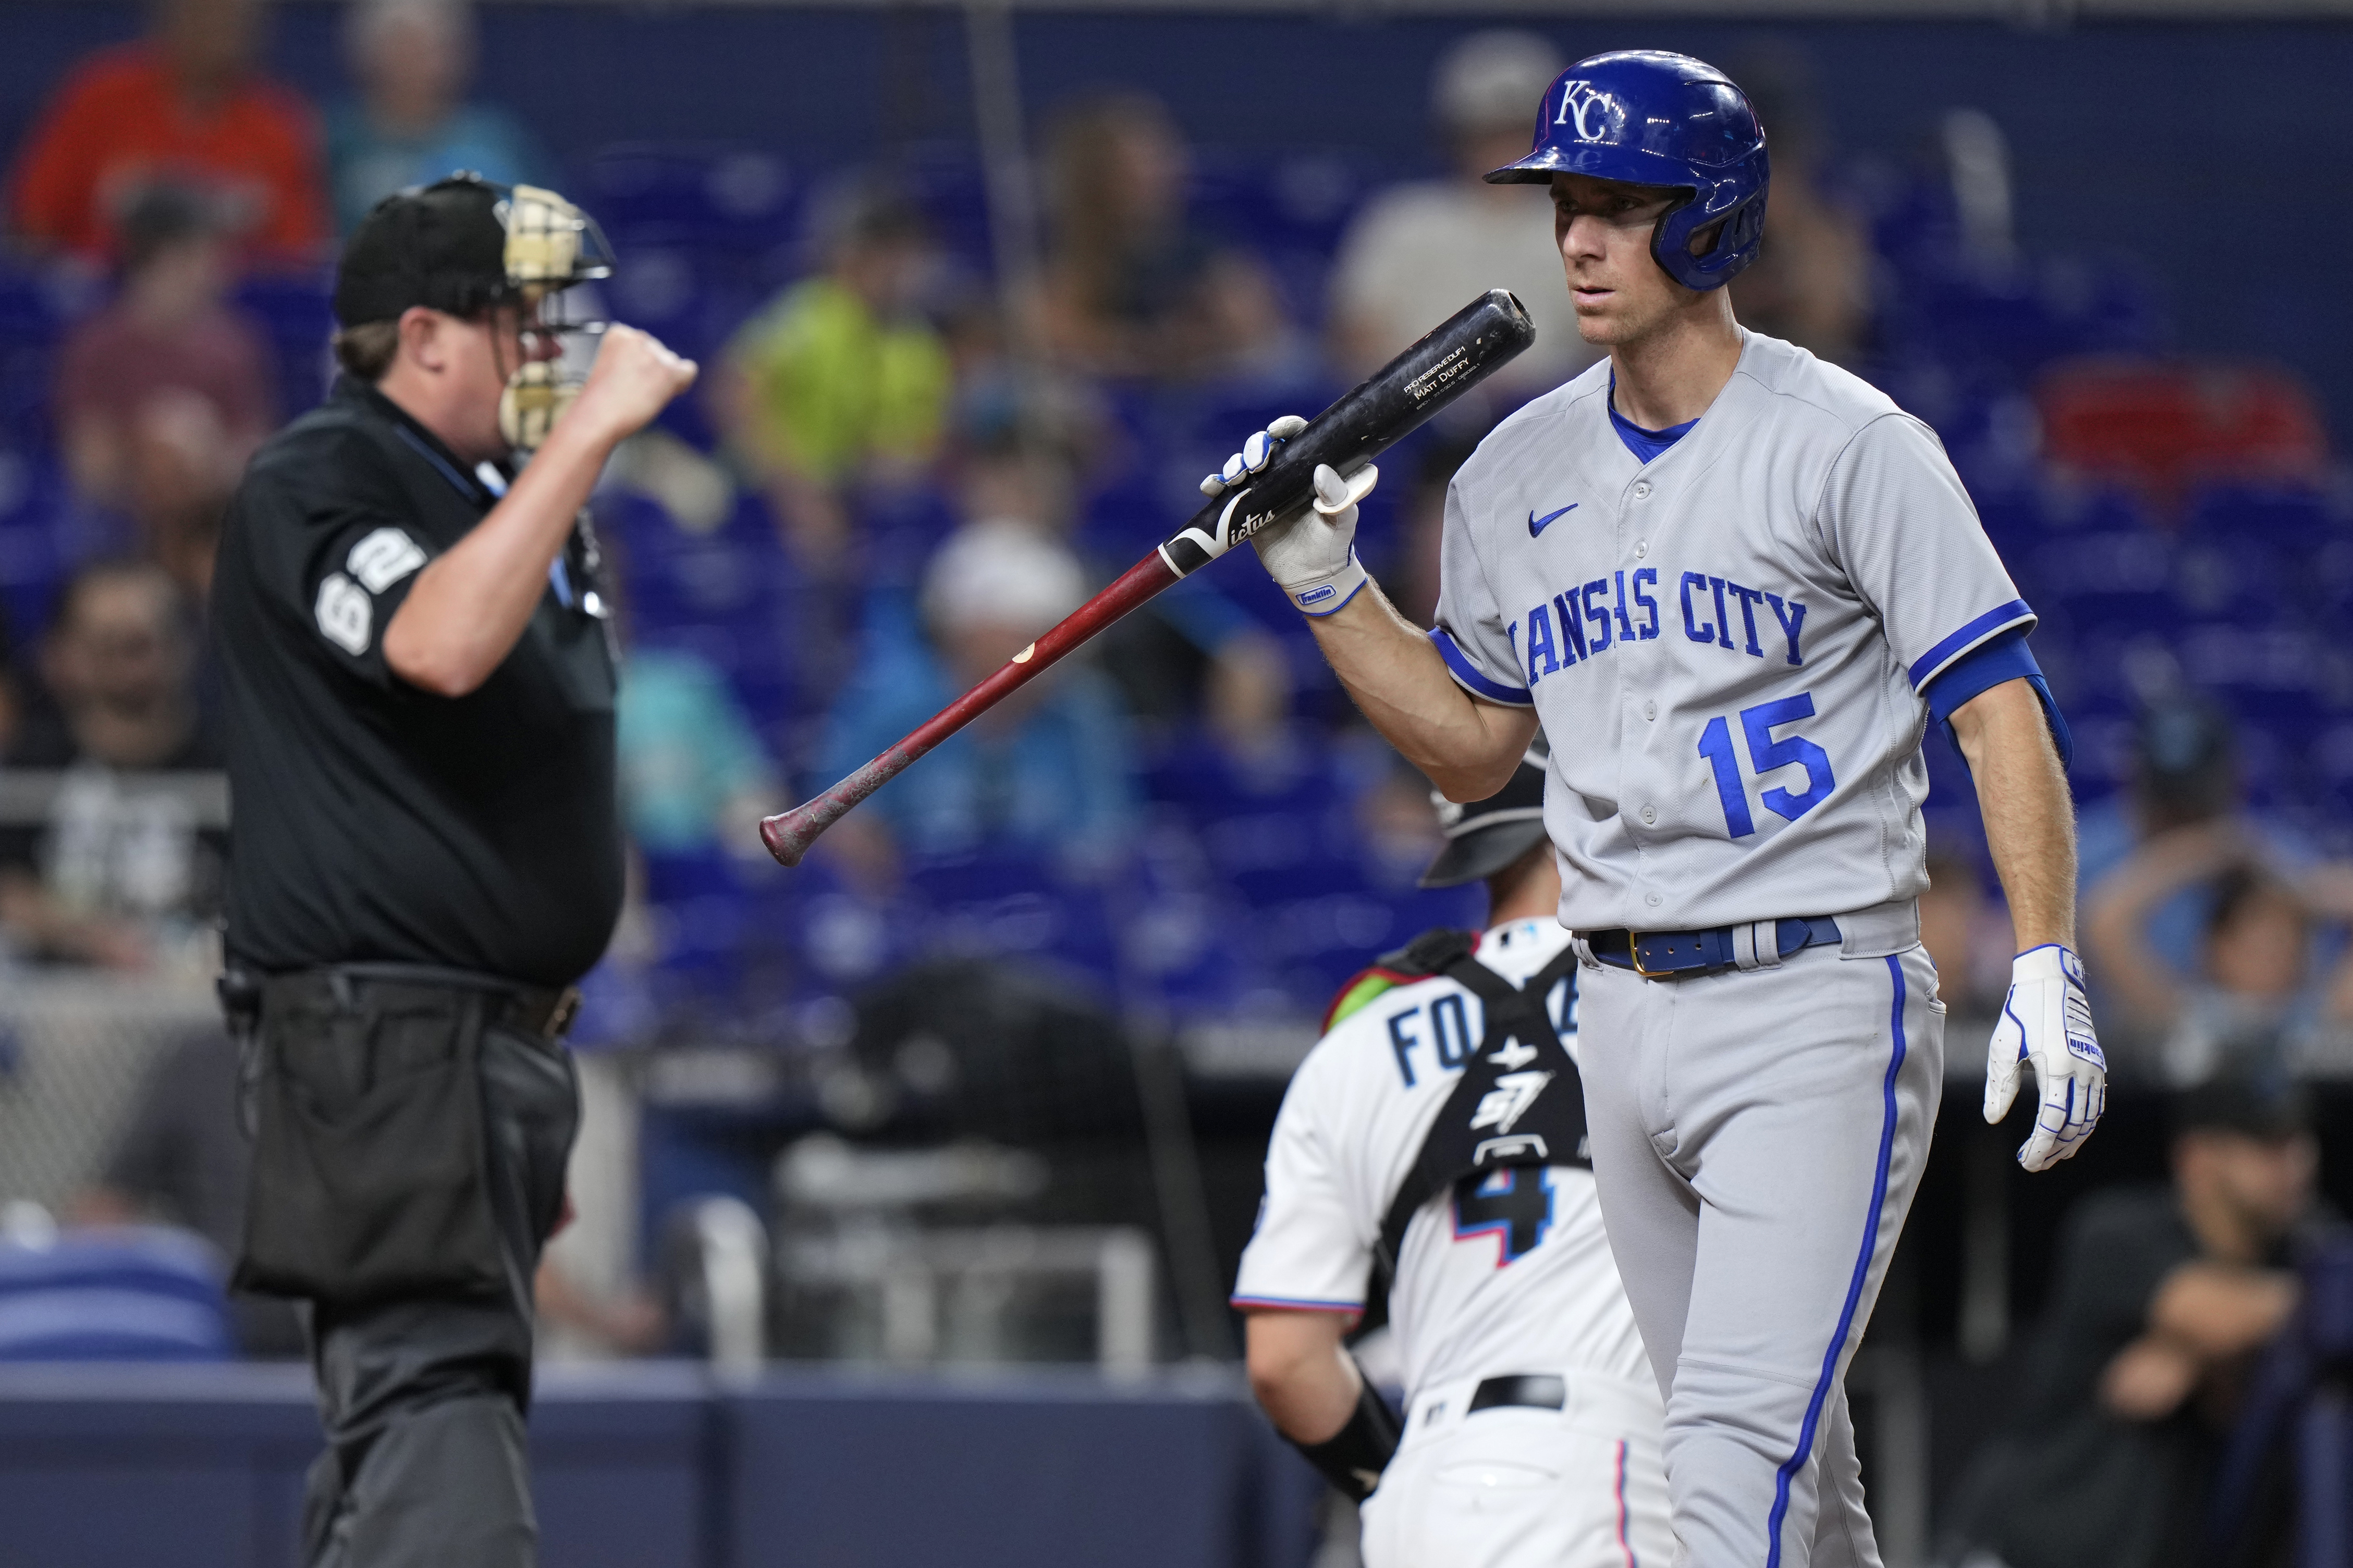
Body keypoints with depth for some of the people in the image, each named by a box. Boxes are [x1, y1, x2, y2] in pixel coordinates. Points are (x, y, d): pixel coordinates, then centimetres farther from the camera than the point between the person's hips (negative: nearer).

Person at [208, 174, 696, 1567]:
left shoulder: (514, 498, 19)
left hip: (506, 1028, 9)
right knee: (438, 1382, -19)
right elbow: (442, 645, -30)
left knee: (417, 1408, 9)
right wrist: (586, 432, -26)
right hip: (382, 1034, -9)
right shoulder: (316, 487, -9)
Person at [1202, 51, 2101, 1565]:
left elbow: (1998, 706, -10)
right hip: (1624, 1014, 6)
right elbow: (1473, 746, 22)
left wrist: (2048, 968, -19)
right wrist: (1326, 585, 9)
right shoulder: (1519, 474, 10)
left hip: (1820, 1002, -6)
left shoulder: (1847, 444, -7)